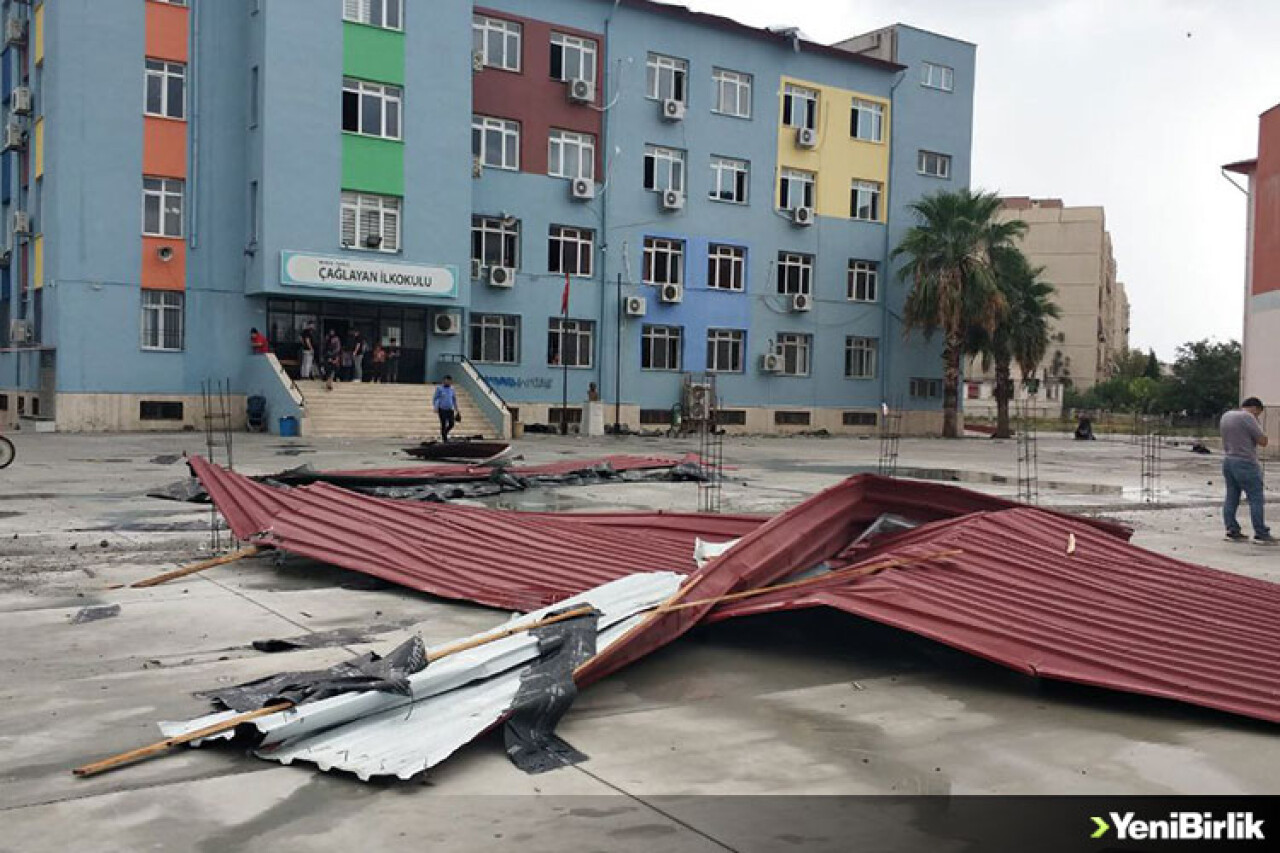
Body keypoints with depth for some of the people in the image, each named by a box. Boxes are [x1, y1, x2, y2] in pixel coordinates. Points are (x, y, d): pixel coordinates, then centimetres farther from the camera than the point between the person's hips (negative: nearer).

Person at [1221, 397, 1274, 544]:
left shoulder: (1225, 416, 13)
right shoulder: (1247, 417, -14)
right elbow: (1263, 441, -13)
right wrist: (1258, 427, 2)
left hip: (1228, 461, 9)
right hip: (1245, 463, -8)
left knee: (1231, 498, 10)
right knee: (1256, 499, -4)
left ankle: (1232, 531, 10)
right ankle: (1261, 534, -4)